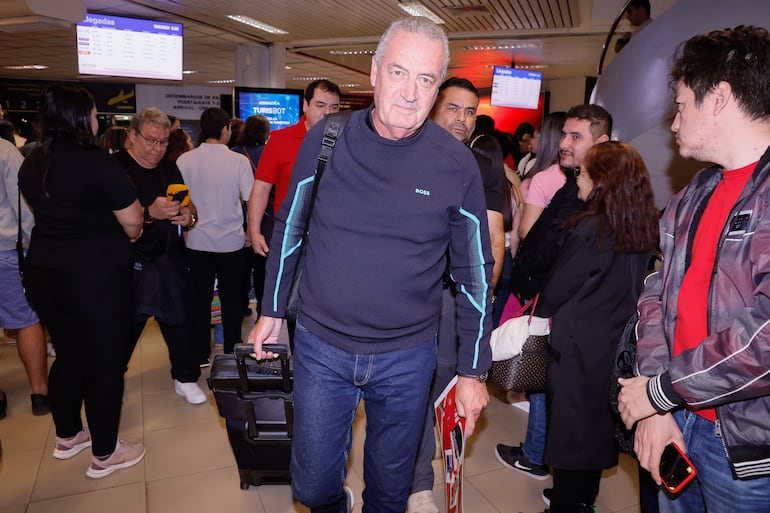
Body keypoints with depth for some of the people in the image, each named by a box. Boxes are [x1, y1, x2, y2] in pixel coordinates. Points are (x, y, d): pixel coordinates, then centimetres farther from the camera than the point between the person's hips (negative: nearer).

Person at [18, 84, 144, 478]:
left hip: (43, 272, 8)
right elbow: (131, 221, -15)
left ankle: (67, 436, 37)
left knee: (69, 355, 21)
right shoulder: (95, 162, -17)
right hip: (96, 277, -7)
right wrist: (124, 238, 6)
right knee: (106, 361, 5)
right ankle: (104, 455, 17)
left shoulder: (31, 164, 7)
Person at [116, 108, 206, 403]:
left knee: (180, 321, 11)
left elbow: (189, 207, 19)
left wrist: (189, 216, -5)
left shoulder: (169, 169, 13)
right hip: (131, 263, -5)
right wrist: (151, 213, -28)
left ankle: (185, 378, 26)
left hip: (170, 259, 6)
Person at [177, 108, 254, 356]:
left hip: (197, 242, 1)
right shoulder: (239, 161, -11)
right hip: (231, 242, -1)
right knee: (231, 298, 12)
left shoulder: (185, 160, -6)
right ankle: (232, 350, 23)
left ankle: (200, 353, 21)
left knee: (200, 298, 12)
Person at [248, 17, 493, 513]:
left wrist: (474, 370, 0)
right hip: (320, 346, 1)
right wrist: (272, 310, 10)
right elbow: (289, 226, 6)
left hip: (407, 357, -1)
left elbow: (475, 271, -3)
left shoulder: (457, 163, -10)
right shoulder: (325, 138, -7)